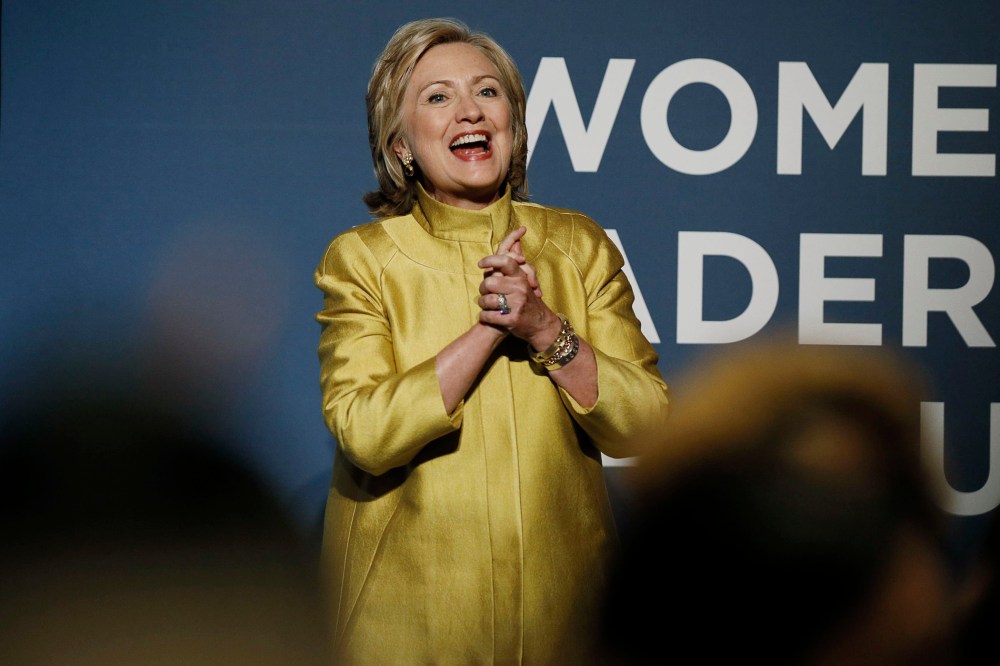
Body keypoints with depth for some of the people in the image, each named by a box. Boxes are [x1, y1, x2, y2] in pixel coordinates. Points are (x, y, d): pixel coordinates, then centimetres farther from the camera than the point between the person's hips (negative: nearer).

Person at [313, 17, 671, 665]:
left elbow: (642, 424, -5)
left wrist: (545, 330, -19)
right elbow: (363, 433, -16)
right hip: (410, 604, -2)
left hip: (562, 595, 2)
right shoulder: (359, 258, -3)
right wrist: (489, 327, -21)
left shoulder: (580, 244, 3)